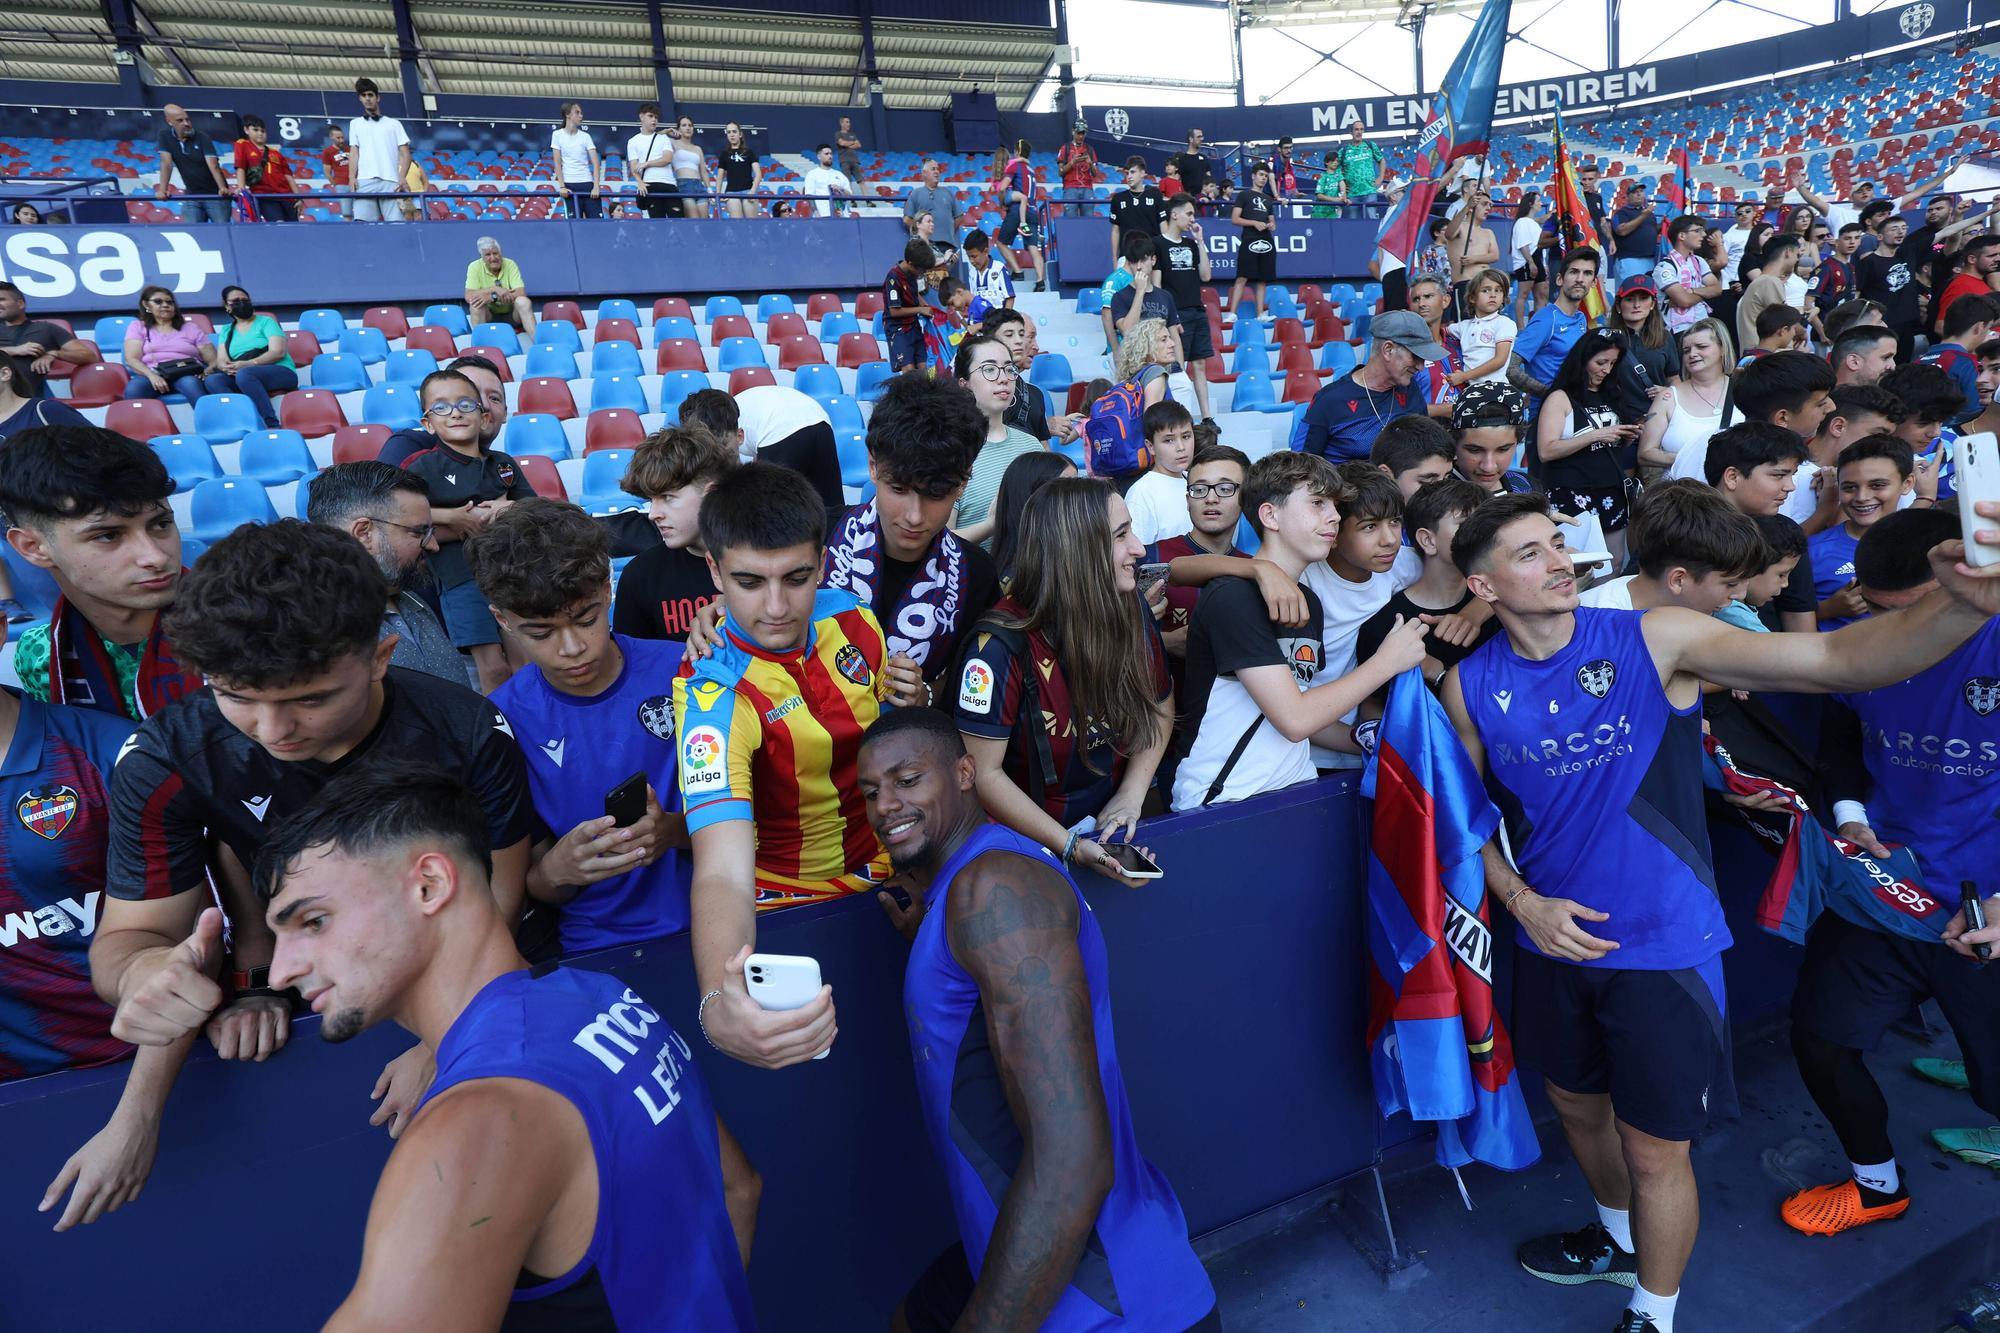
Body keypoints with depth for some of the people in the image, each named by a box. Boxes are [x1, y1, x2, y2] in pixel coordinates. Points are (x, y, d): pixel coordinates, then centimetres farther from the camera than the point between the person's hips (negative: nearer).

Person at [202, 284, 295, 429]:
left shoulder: (265, 321, 9)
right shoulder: (226, 330, 21)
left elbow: (278, 352, -7)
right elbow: (221, 360, 10)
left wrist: (248, 364, -20)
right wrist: (227, 367, -16)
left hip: (280, 373, -4)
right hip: (247, 378, 4)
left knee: (244, 374, -35)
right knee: (212, 380, -24)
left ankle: (272, 425, -39)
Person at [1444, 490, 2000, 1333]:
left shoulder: (1654, 640, -15)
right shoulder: (1470, 687, -7)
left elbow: (1839, 660, -24)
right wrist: (1521, 900, -9)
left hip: (1662, 946, -3)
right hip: (1554, 941, 4)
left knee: (1655, 1150, 10)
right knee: (1577, 1104, 25)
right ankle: (1622, 1241, 55)